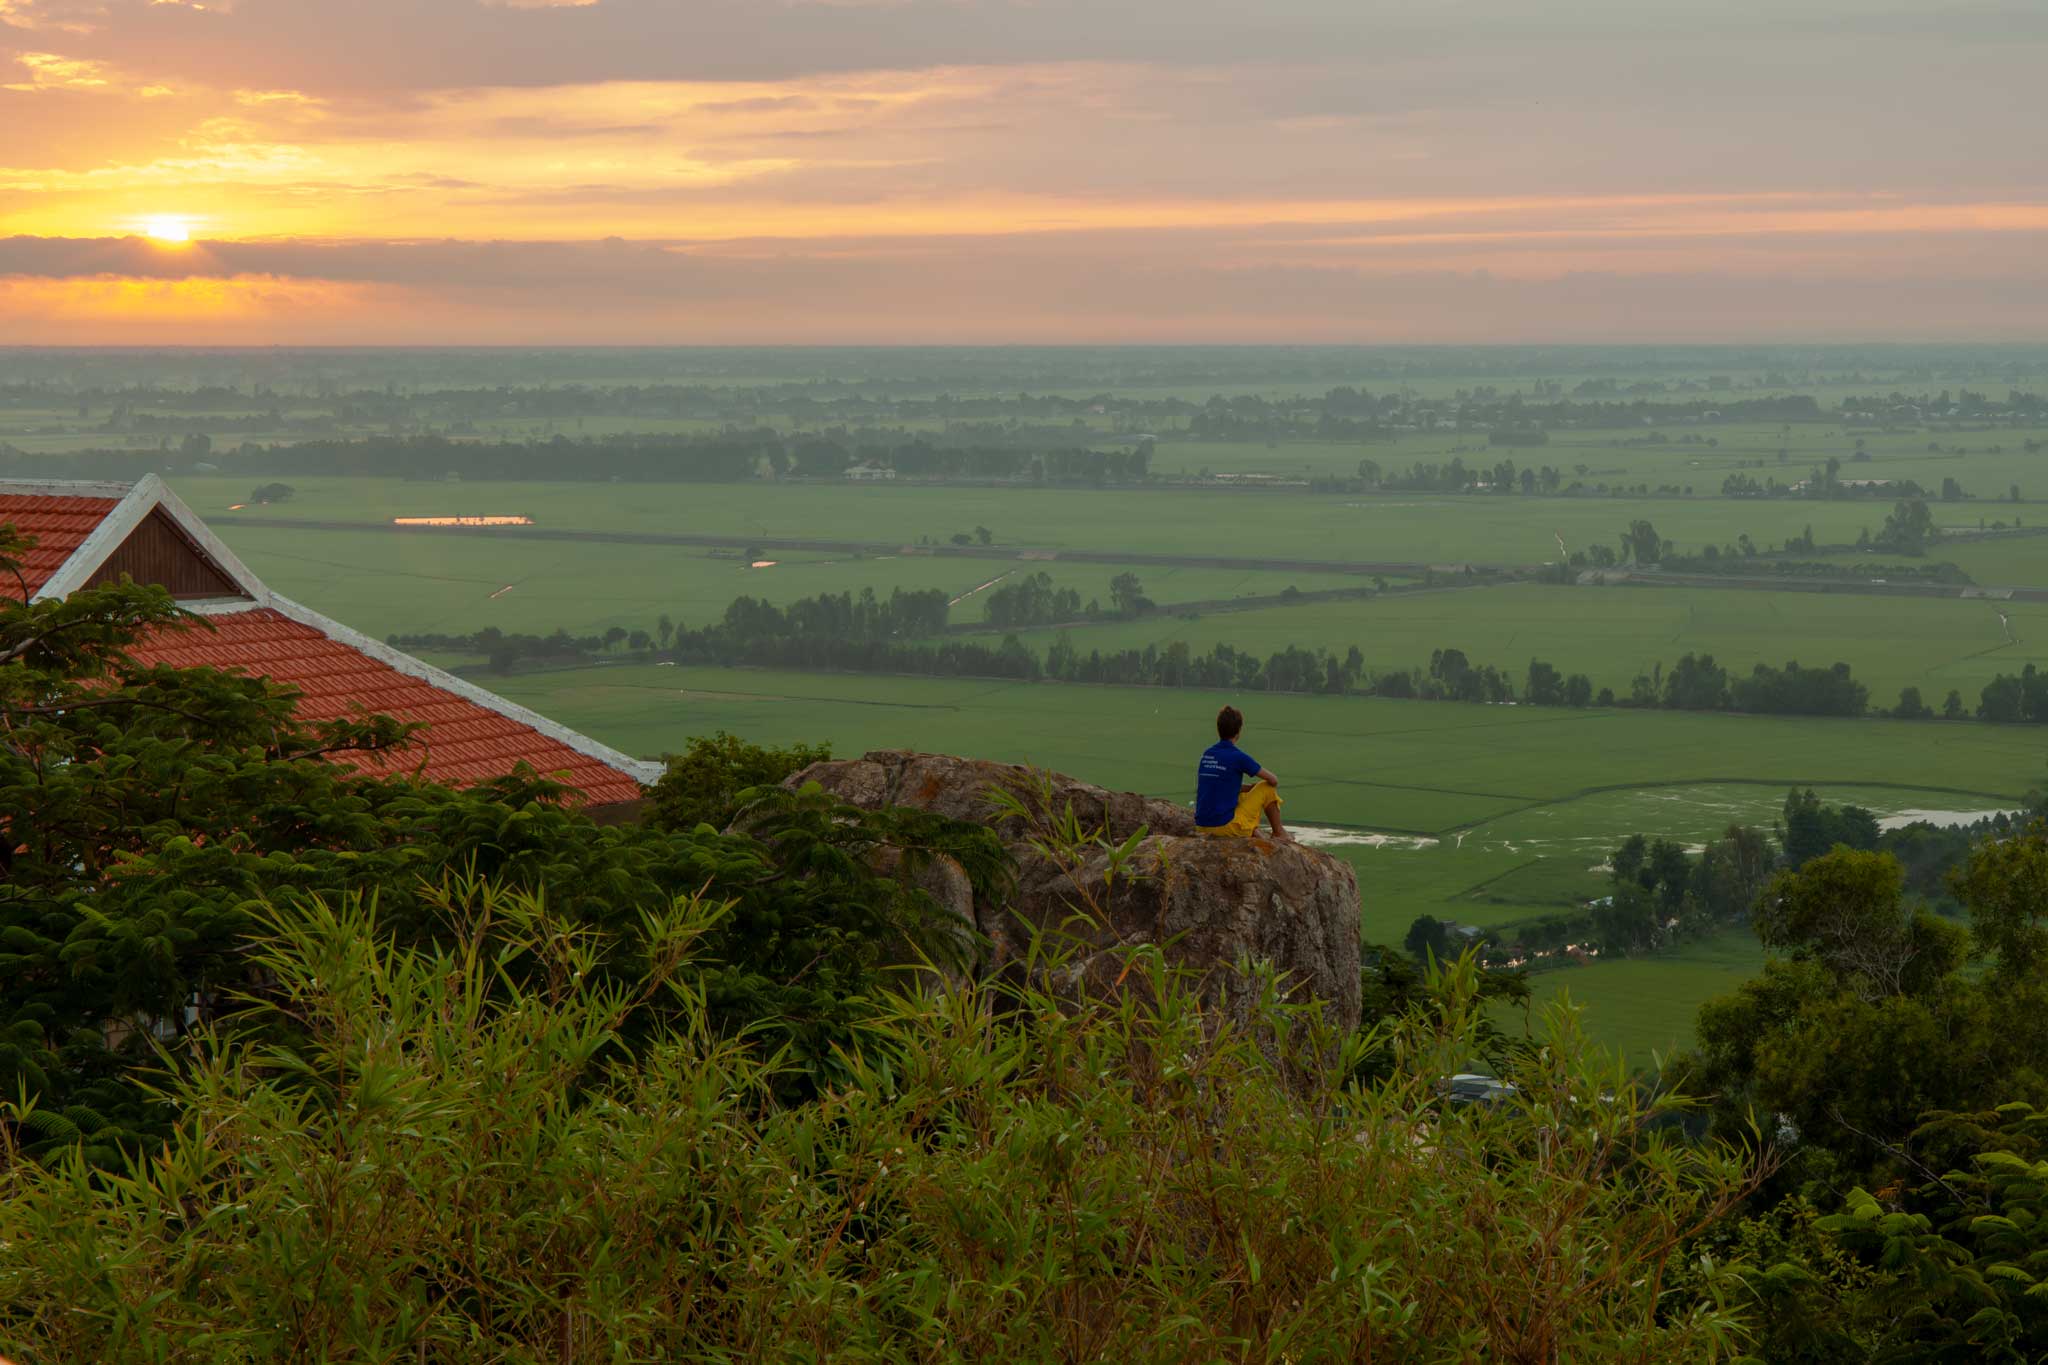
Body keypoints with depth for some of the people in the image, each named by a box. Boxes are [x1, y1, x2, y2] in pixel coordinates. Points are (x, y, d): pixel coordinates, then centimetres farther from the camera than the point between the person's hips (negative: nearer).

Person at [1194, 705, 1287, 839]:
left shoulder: (1207, 754, 10)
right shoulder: (1239, 757, -11)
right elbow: (1273, 780, -1)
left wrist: (1252, 787, 22)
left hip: (1202, 827, 7)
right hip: (1227, 826, -7)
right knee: (1268, 788, 8)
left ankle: (1253, 832, 20)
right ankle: (1278, 832, 22)